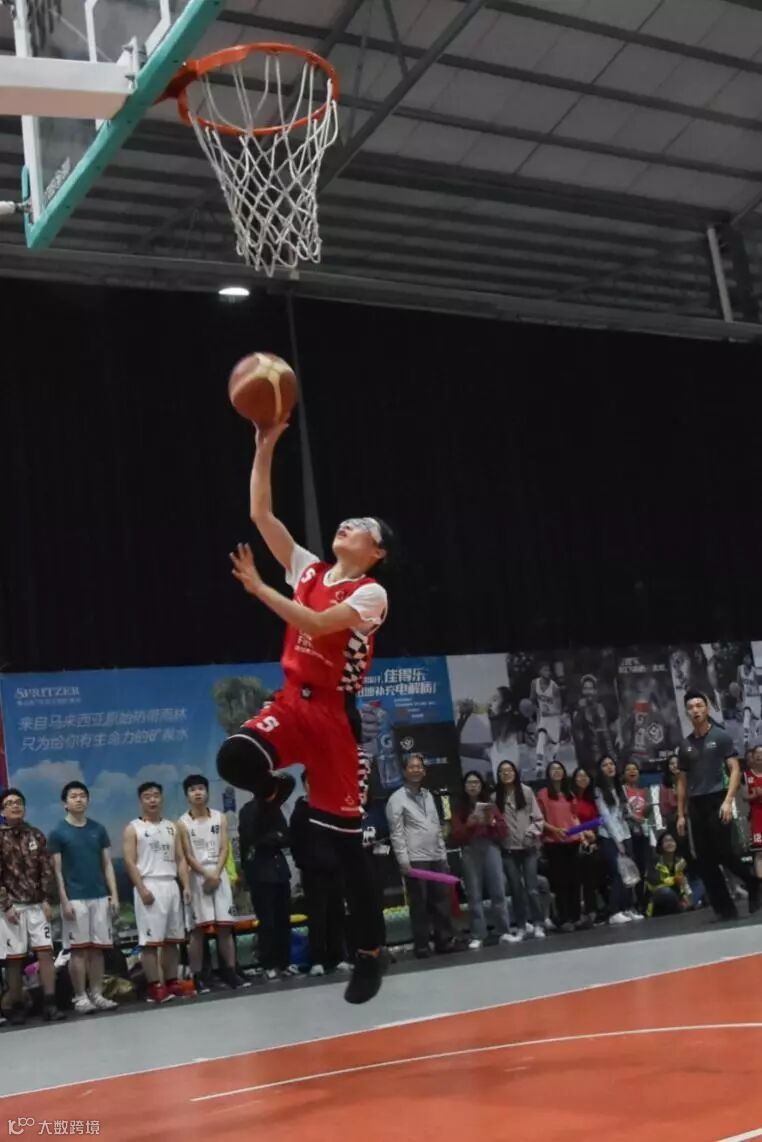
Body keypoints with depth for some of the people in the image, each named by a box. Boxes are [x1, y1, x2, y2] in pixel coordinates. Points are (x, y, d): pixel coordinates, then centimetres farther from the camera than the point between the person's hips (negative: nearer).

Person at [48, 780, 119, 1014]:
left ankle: (97, 994, 12)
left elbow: (107, 864, 10)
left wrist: (114, 895, 2)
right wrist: (64, 901, -10)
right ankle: (80, 997, 6)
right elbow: (57, 870, -3)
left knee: (98, 948, 5)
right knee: (79, 949, -1)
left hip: (100, 897, 3)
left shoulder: (98, 830, 9)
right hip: (75, 899, -3)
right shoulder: (58, 833, -1)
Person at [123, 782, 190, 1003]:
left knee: (172, 939, 7)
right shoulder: (133, 829, 0)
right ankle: (154, 988, -6)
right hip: (149, 886, -6)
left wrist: (186, 885, 1)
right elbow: (130, 862, -7)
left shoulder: (172, 827, 16)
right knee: (150, 940, -8)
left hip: (171, 885, 6)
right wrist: (142, 889, -17)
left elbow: (180, 859, 12)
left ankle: (172, 983, 13)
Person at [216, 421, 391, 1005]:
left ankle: (370, 954, 16)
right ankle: (277, 791, 7)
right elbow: (261, 513, 5)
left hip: (334, 713, -4)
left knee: (345, 840, 0)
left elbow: (318, 624, -21)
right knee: (235, 759, -30)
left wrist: (258, 588, -22)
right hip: (292, 701, 4)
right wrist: (265, 449, -3)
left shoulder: (371, 593, -6)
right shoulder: (309, 568, 10)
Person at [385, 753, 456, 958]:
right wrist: (404, 861, -16)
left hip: (436, 858, 6)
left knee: (442, 901, 7)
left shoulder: (428, 795, 16)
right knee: (419, 904, -2)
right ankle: (421, 945, 4)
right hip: (415, 860, -6)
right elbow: (396, 834, -10)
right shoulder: (397, 799, -5)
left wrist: (443, 855, 14)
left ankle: (445, 940, 15)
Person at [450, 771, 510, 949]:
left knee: (498, 890, -4)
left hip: (491, 848, 1)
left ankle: (504, 932, 4)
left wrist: (492, 822, -9)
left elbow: (503, 830, 9)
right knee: (474, 894, -3)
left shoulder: (490, 805, 14)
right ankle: (477, 936, -1)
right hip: (470, 851, -1)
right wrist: (468, 824, -15)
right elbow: (455, 836, -1)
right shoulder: (459, 809, 9)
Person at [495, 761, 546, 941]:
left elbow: (538, 817, 0)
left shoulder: (526, 791, 1)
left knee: (532, 888, -4)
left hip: (528, 847, -1)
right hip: (508, 849, 2)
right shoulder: (496, 796, 4)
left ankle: (538, 924, 8)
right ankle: (520, 926, 15)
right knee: (516, 889, 6)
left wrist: (532, 832, -13)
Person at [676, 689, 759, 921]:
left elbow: (735, 770, -6)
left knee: (722, 853, -12)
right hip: (696, 806, 5)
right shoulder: (686, 745, 12)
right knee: (705, 860, 1)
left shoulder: (721, 736, -1)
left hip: (717, 801, -5)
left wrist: (728, 801, -18)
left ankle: (753, 884, 15)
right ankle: (726, 909, 7)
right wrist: (681, 814, 10)